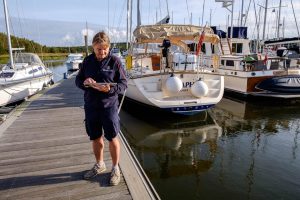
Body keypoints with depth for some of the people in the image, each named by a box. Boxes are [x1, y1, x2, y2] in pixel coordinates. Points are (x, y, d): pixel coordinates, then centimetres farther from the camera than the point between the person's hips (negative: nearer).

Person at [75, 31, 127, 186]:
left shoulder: (115, 61, -6)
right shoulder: (87, 61, 4)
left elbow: (123, 84, -7)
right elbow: (78, 80, 9)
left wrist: (110, 89, -26)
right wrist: (85, 83, -14)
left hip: (109, 106, -4)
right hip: (90, 106, 4)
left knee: (112, 138, 7)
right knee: (95, 138, 17)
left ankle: (115, 168, 28)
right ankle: (99, 165, 40)